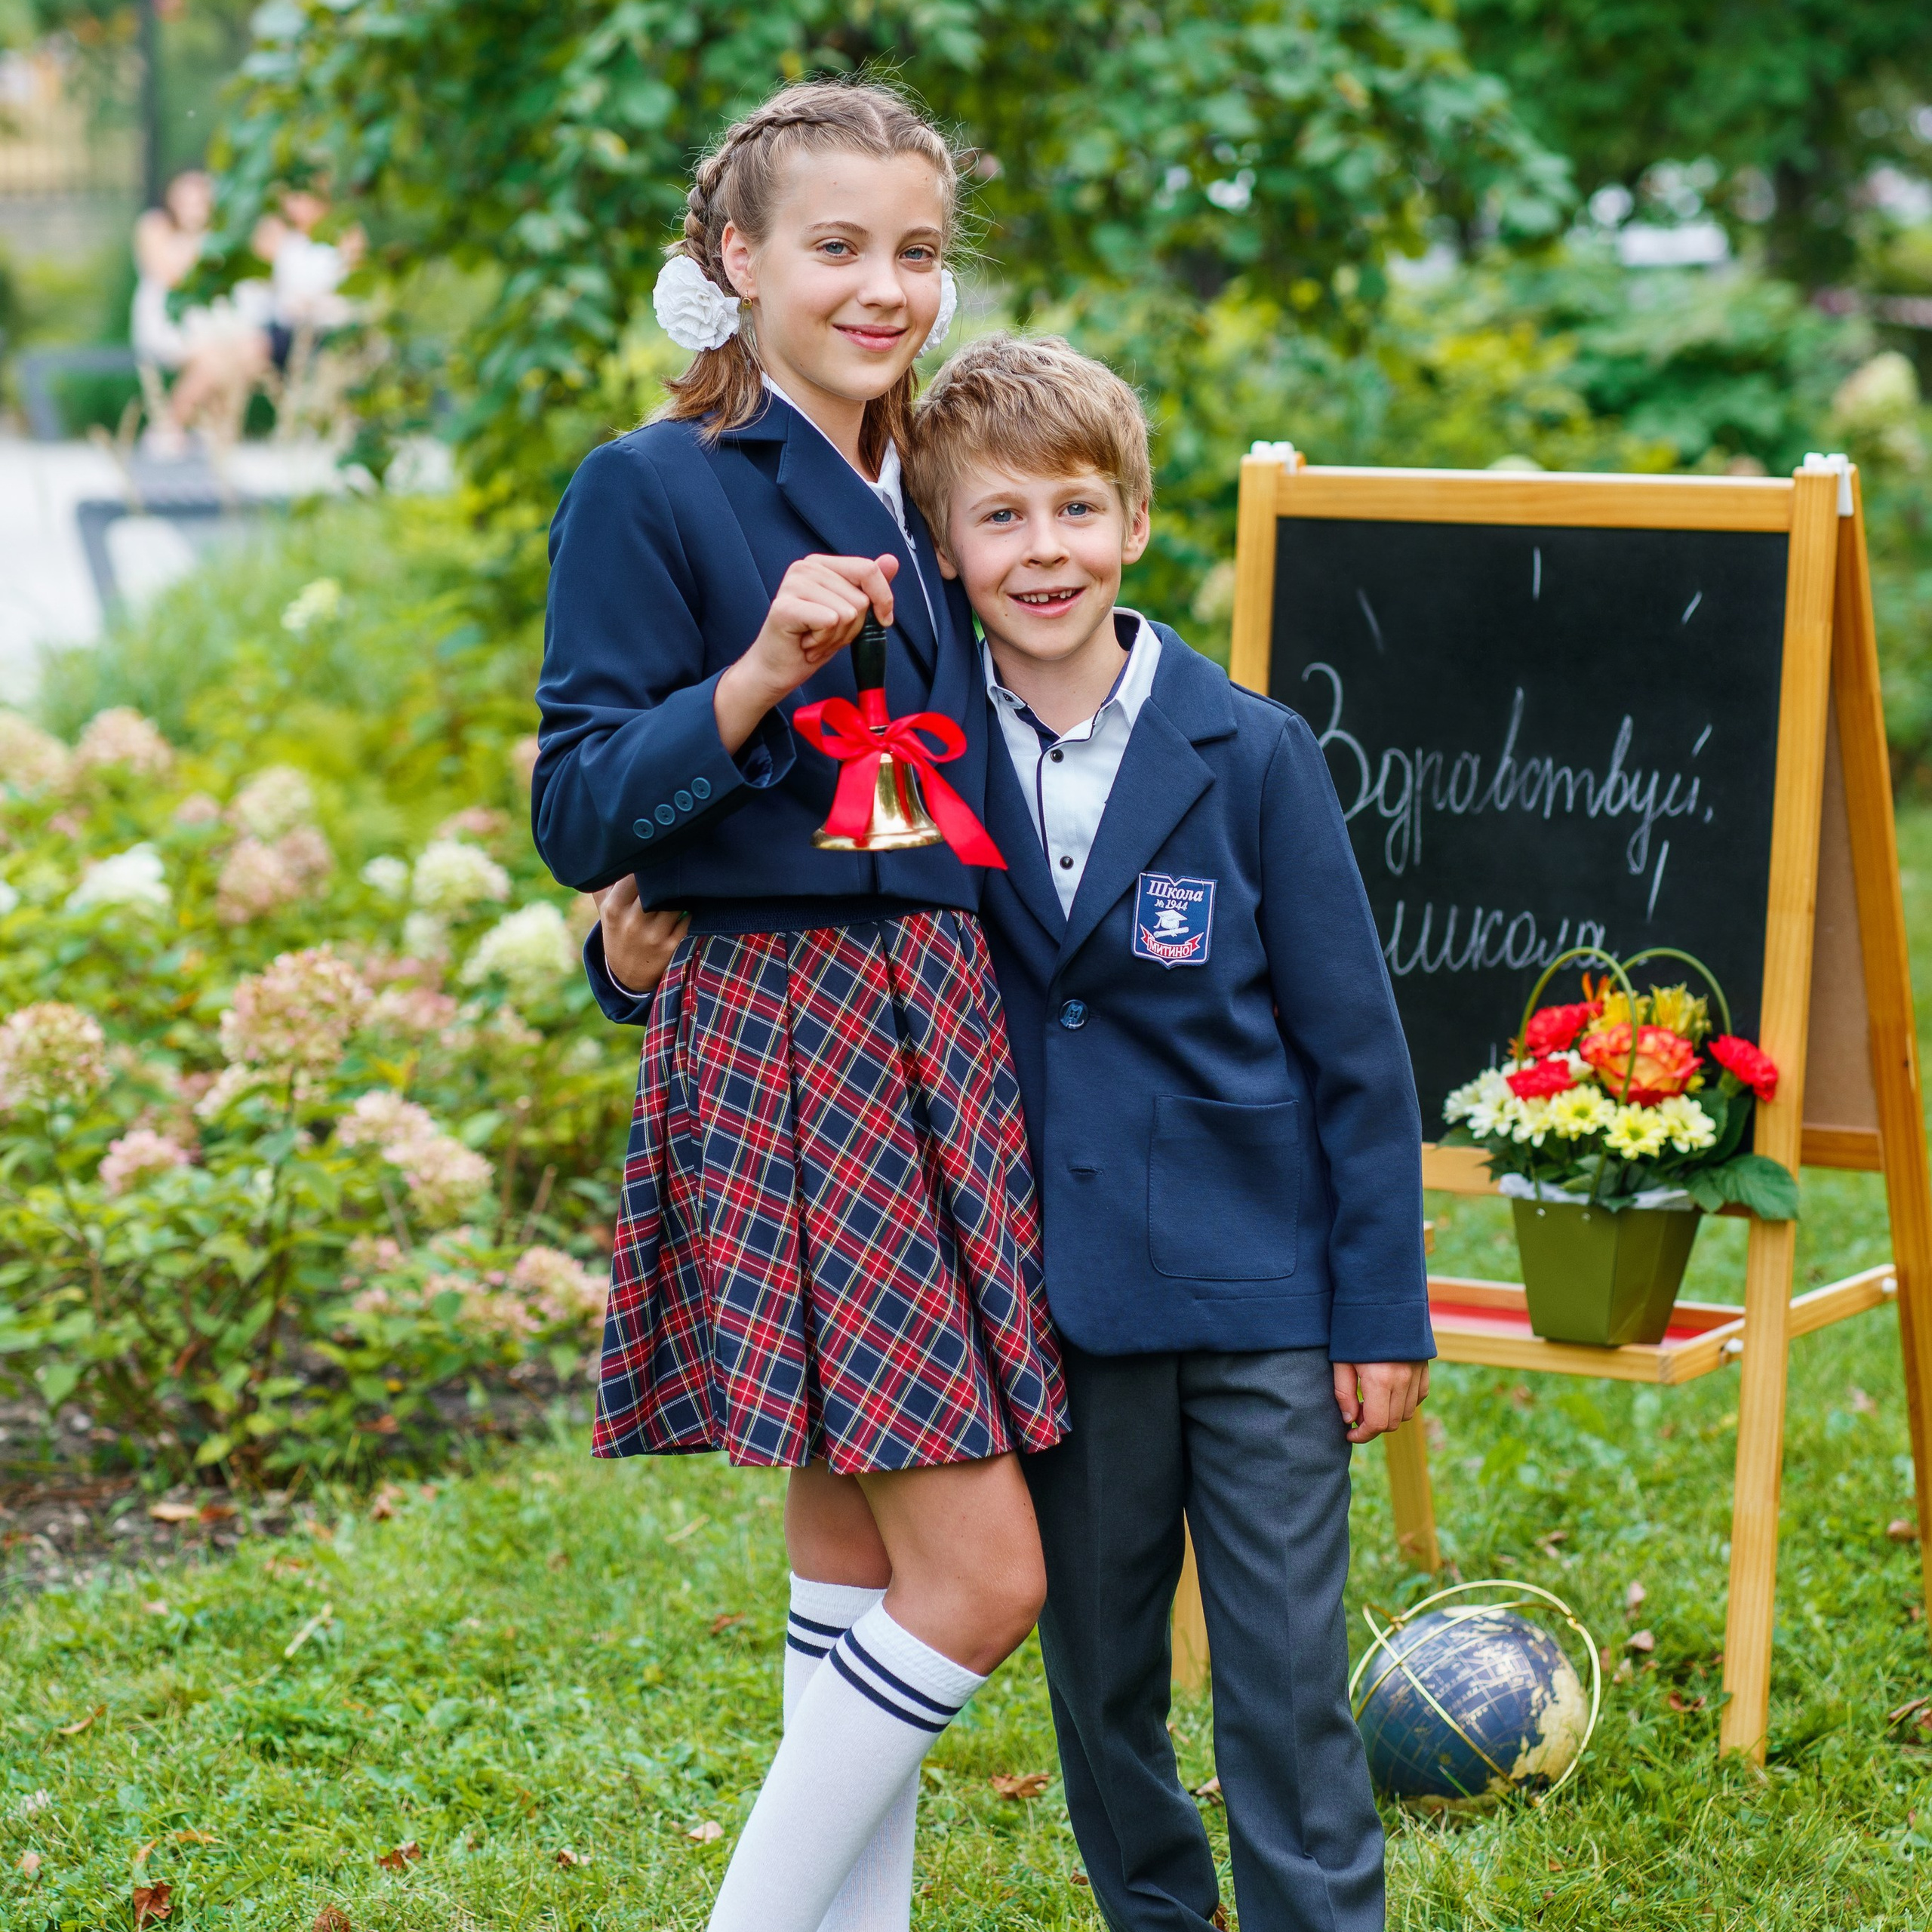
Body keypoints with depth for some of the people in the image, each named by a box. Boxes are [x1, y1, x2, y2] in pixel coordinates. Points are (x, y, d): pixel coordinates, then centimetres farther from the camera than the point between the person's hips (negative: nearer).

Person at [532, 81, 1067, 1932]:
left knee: (857, 1542, 11)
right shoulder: (650, 489, -8)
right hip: (777, 1036, -7)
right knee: (979, 1573, -11)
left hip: (948, 1025, 7)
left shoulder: (919, 493, 13)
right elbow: (578, 814, -13)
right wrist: (758, 673, -25)